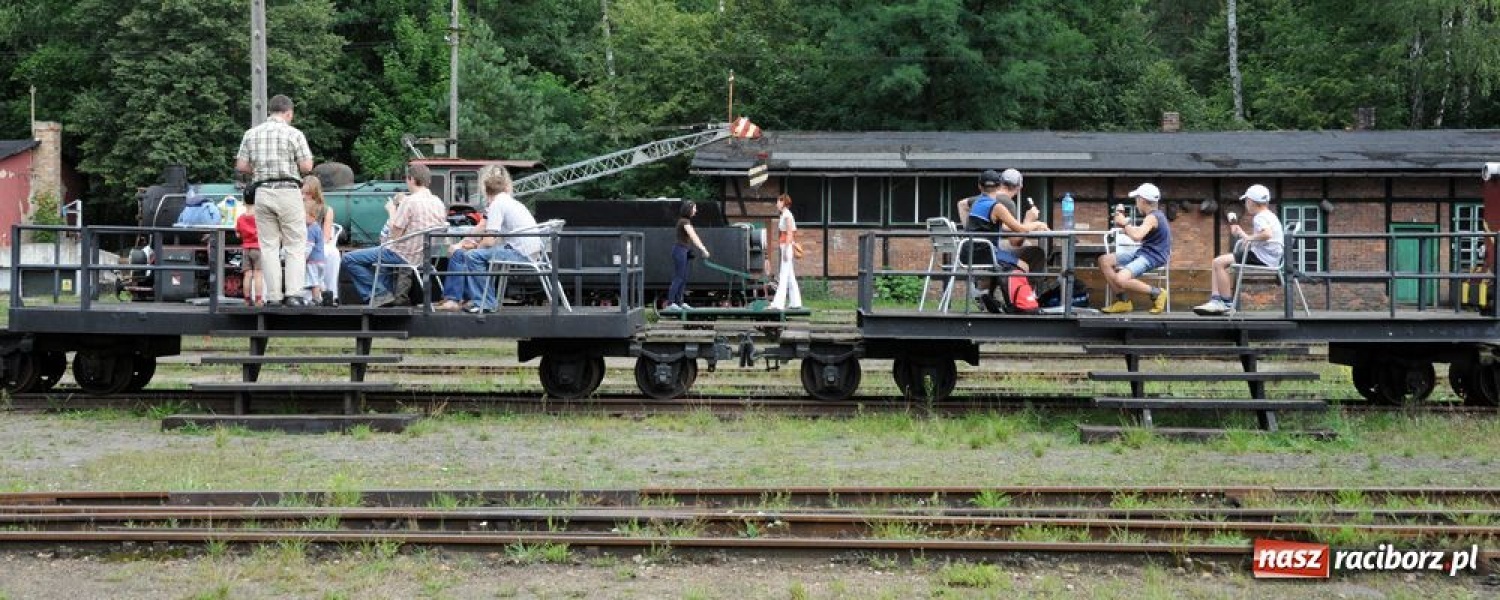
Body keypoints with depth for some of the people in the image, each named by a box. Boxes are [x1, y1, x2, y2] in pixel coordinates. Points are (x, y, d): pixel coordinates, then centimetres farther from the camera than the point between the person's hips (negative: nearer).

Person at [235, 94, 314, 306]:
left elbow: (241, 166, 6)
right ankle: (293, 293, -8)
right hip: (287, 191, -4)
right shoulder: (293, 134, -5)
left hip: (262, 192, 4)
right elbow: (307, 166, -8)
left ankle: (273, 296, 3)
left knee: (269, 246, 7)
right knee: (296, 245, 1)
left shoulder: (251, 134, 7)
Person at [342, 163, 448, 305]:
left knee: (349, 259, -2)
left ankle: (381, 294, -2)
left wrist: (392, 211, -2)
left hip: (404, 256, -8)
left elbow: (395, 234, -18)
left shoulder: (410, 201, -20)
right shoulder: (438, 203, 3)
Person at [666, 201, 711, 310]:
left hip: (684, 251, 10)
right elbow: (693, 237, -21)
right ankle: (670, 303, -9)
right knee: (678, 278, -9)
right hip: (680, 250, -10)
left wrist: (703, 249, 15)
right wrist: (703, 249, -22)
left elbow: (694, 236, 18)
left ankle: (680, 302, 14)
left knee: (683, 278, 11)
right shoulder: (685, 222, -15)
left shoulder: (686, 221, 15)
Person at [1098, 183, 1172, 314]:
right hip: (1142, 252, 11)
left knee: (1120, 279, -32)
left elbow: (1137, 236, -32)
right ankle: (1123, 301, 8)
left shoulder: (1152, 217, -17)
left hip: (1153, 258, -11)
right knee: (1104, 261, 7)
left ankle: (1157, 293, -11)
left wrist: (1125, 223, -16)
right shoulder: (1155, 215, 15)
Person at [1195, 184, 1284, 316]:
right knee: (1219, 263, 11)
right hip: (1265, 258, 11)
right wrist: (1242, 234, 23)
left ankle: (1227, 304, -13)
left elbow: (1267, 234, -32)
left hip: (1262, 258, -11)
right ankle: (1215, 300, -4)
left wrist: (1249, 237, -20)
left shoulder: (1260, 217, -12)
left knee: (1219, 263, -17)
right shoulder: (1269, 216, 23)